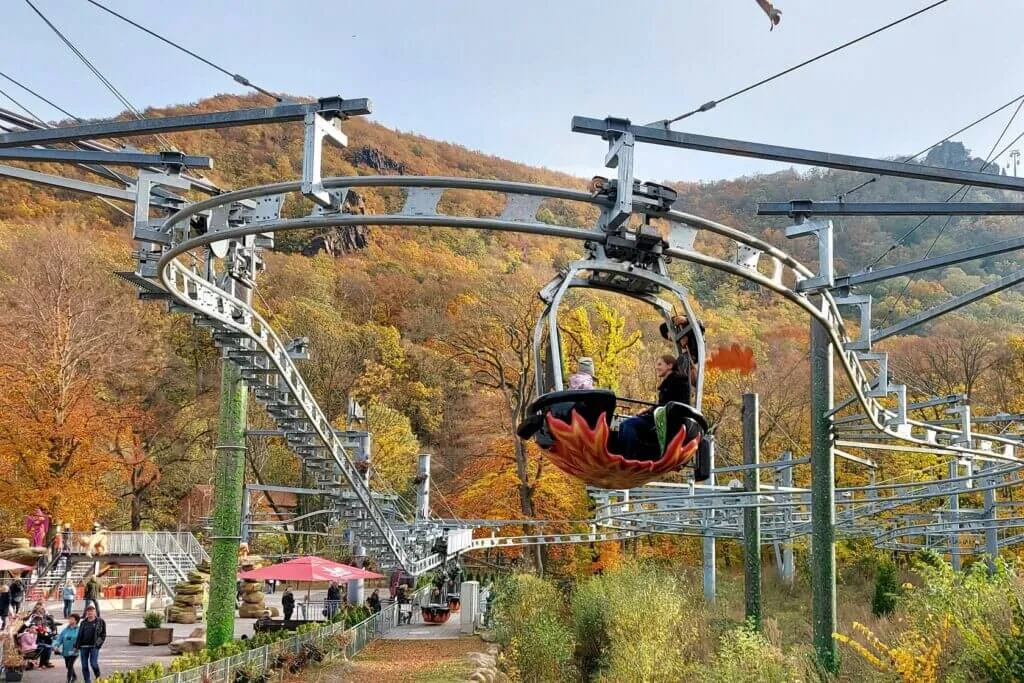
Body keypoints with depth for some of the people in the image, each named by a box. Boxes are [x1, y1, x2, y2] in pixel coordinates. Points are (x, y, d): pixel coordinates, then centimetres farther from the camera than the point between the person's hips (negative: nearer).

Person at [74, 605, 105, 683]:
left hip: (94, 646, -4)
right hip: (84, 646, 4)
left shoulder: (100, 622, 4)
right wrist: (76, 646, 11)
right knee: (84, 666, 3)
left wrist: (99, 643, -7)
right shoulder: (83, 623, 14)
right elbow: (79, 635, 16)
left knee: (93, 663, -14)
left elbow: (103, 634, 5)